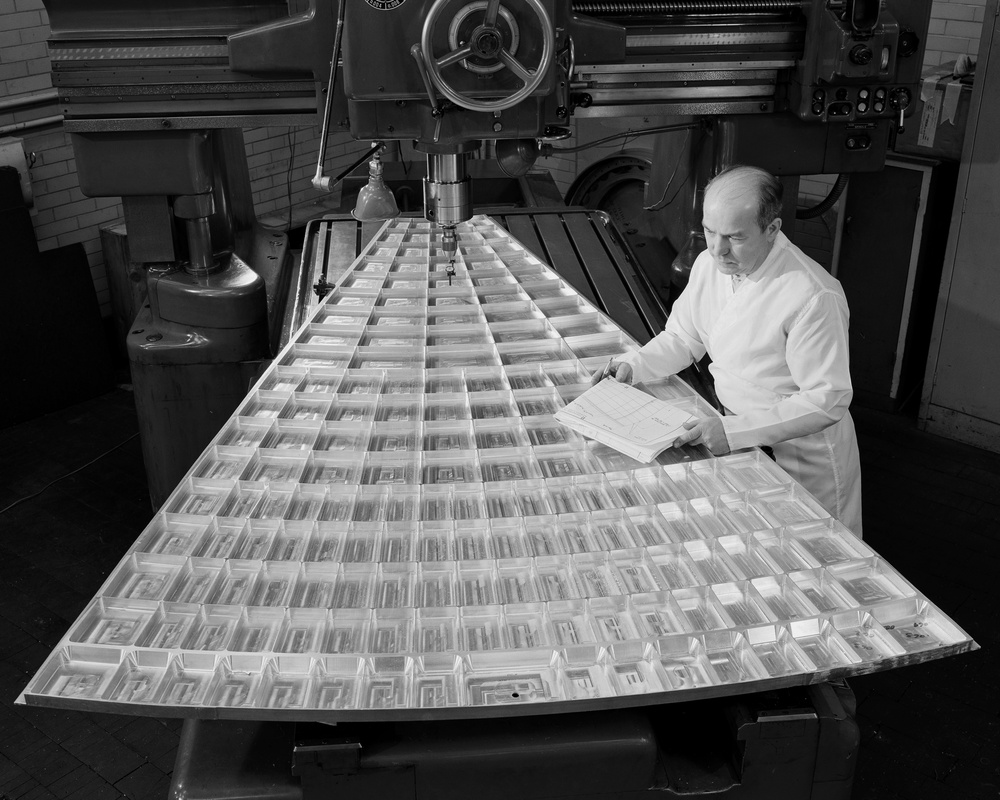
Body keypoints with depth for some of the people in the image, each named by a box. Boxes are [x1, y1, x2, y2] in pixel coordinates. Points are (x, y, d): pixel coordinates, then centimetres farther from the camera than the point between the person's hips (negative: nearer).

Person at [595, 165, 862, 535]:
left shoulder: (813, 297, -29)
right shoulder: (710, 264, -6)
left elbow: (827, 400, -26)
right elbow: (682, 338, 9)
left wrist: (735, 431, -32)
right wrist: (634, 365, -9)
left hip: (802, 452, -6)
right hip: (738, 437, 6)